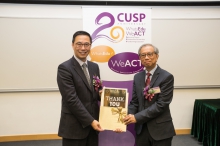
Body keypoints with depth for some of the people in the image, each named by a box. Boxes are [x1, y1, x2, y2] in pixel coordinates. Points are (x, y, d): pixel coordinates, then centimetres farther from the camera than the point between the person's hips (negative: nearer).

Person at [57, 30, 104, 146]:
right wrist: (90, 121, -17)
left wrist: (101, 93, -6)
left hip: (93, 124, 6)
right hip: (74, 127, -6)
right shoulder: (64, 68, -12)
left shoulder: (94, 67, 9)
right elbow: (71, 99, -17)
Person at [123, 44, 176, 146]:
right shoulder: (137, 77, 6)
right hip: (141, 128, 4)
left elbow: (161, 104, -17)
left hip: (160, 130, -4)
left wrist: (137, 117, -19)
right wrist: (129, 118, -11)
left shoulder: (167, 77, -10)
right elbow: (134, 102, 7)